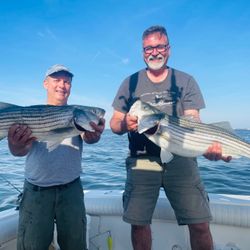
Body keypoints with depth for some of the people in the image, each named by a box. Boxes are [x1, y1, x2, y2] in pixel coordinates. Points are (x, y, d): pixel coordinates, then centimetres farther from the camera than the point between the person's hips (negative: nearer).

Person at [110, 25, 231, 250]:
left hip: (180, 159, 0)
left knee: (200, 224, -3)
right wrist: (124, 124, -18)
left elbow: (193, 121, -5)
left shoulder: (186, 81, 7)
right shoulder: (130, 83, 9)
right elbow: (114, 123, 7)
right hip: (141, 160, 1)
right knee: (138, 223, 2)